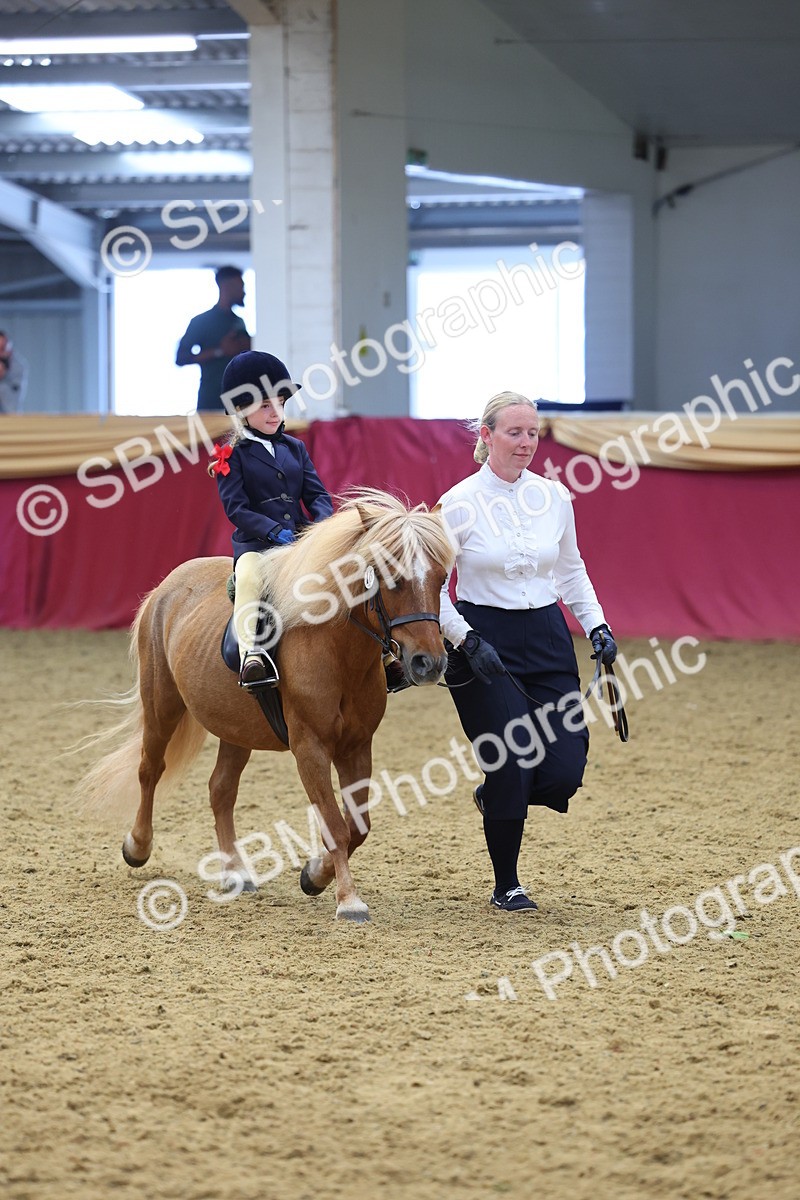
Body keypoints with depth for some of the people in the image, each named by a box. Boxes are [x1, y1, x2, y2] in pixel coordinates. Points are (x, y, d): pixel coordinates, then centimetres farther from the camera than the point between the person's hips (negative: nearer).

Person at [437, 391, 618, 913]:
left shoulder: (555, 497, 4)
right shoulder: (460, 504, -9)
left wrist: (598, 626, 6)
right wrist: (468, 642, -17)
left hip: (548, 641, 4)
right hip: (485, 646, -4)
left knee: (566, 769, -6)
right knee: (511, 767, -4)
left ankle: (497, 795, 28)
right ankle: (506, 887, 16)